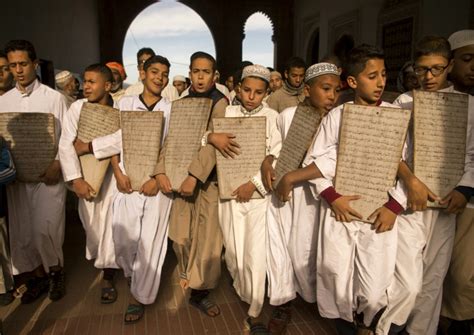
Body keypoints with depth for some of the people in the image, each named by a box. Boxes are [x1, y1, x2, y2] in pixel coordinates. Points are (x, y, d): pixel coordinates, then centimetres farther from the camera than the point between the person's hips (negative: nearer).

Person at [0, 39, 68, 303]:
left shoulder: (54, 97, -2)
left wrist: (57, 166, -15)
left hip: (48, 175, -4)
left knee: (45, 229, -7)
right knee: (23, 231, 9)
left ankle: (56, 271, 19)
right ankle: (39, 276, 28)